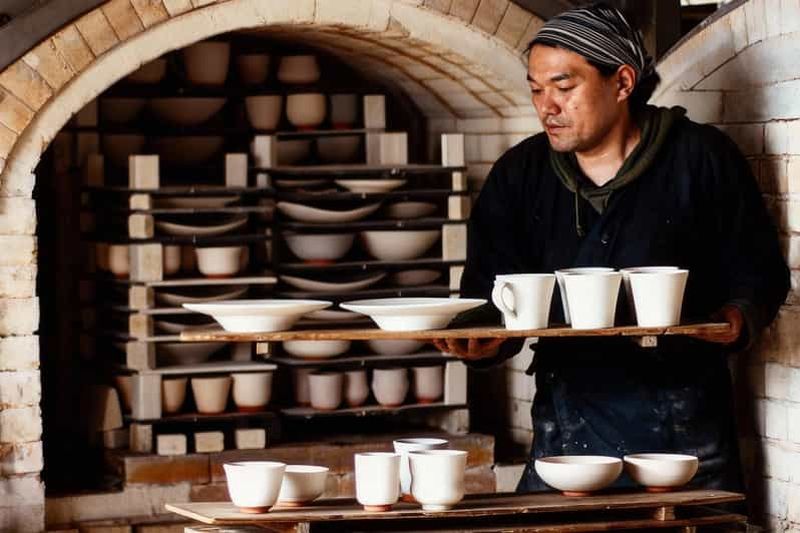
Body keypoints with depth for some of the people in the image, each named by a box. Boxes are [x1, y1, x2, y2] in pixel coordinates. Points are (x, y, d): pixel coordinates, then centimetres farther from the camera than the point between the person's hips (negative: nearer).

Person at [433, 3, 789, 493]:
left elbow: (761, 276, 3)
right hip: (567, 427, 2)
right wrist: (479, 340, -17)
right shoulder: (519, 175, 8)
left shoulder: (702, 158, 0)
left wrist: (735, 321, -17)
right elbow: (491, 304, 5)